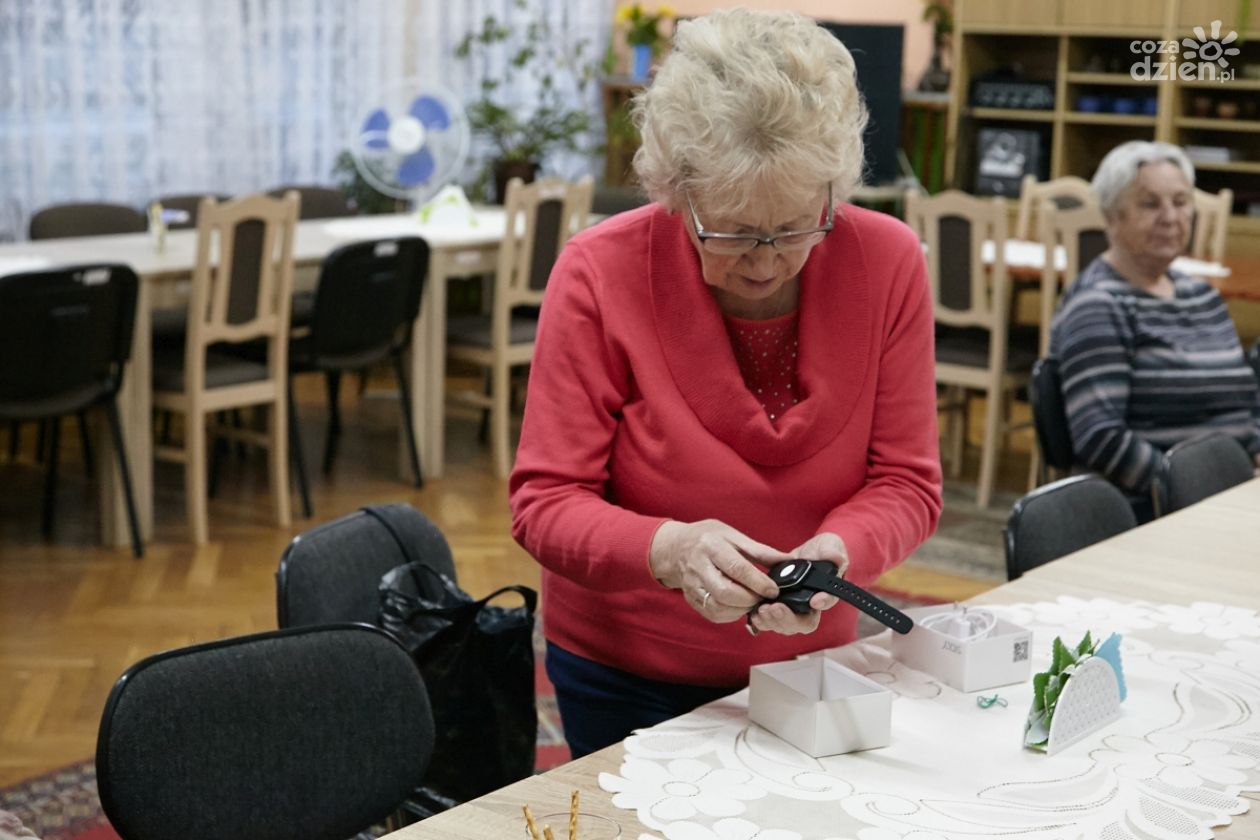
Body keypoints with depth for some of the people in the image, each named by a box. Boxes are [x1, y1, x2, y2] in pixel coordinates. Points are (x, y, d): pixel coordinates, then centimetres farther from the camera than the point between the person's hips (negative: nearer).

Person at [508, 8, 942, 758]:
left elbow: (906, 483, -11)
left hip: (811, 663, 3)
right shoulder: (602, 273, -21)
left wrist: (837, 551, -32)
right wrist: (666, 549, -38)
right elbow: (546, 501, -20)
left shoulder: (888, 262, -15)